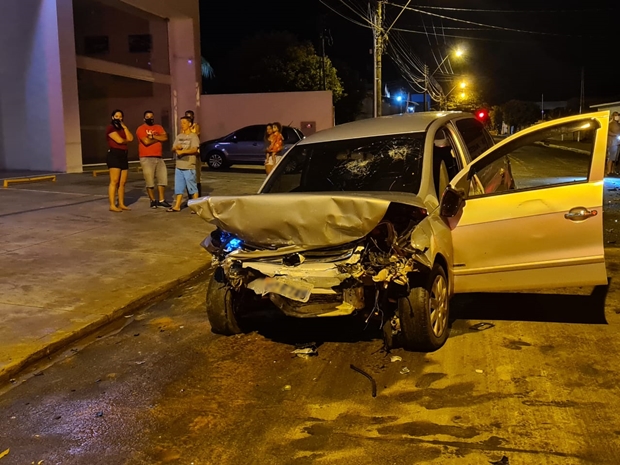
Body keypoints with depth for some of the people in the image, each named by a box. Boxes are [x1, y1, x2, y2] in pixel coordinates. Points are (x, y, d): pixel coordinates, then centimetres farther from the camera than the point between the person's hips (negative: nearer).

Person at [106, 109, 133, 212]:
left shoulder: (122, 129, 23)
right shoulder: (110, 128, -2)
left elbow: (130, 138, 6)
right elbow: (119, 140, -14)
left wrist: (124, 127, 2)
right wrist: (127, 140, 7)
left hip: (123, 155, 8)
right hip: (114, 154, -8)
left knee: (122, 182, 4)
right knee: (114, 181, -12)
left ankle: (121, 204, 9)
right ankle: (112, 205, -14)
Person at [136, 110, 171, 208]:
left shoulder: (158, 128, 14)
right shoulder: (141, 129, -2)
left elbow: (165, 137, -3)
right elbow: (146, 141, -16)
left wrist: (153, 136, -12)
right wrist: (158, 138, -3)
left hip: (159, 158, 5)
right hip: (147, 158, -5)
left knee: (163, 179, 4)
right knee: (150, 181, -4)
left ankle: (161, 200, 12)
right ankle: (153, 201, 9)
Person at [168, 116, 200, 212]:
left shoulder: (193, 136, -3)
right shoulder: (179, 136, 15)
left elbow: (194, 150, -14)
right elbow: (173, 149, 15)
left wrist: (182, 151, -20)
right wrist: (176, 148, -8)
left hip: (189, 167, -6)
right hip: (178, 166, 6)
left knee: (192, 187, -2)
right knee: (178, 187, 10)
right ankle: (177, 206, 15)